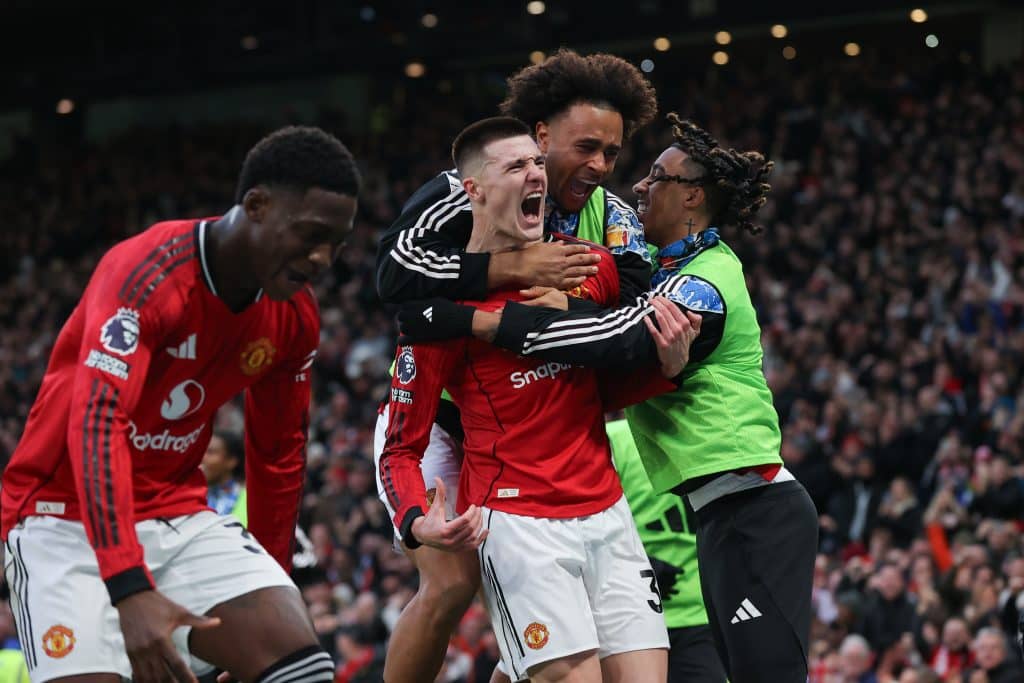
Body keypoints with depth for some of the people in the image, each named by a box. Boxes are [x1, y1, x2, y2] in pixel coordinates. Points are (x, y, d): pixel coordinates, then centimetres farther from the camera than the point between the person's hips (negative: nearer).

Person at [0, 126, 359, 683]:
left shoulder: (295, 318, 1)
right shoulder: (148, 272, -22)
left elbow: (278, 453, 15)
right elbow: (96, 423, -32)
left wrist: (272, 583, 21)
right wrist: (130, 591, -42)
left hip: (179, 519, 6)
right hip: (68, 517, -6)